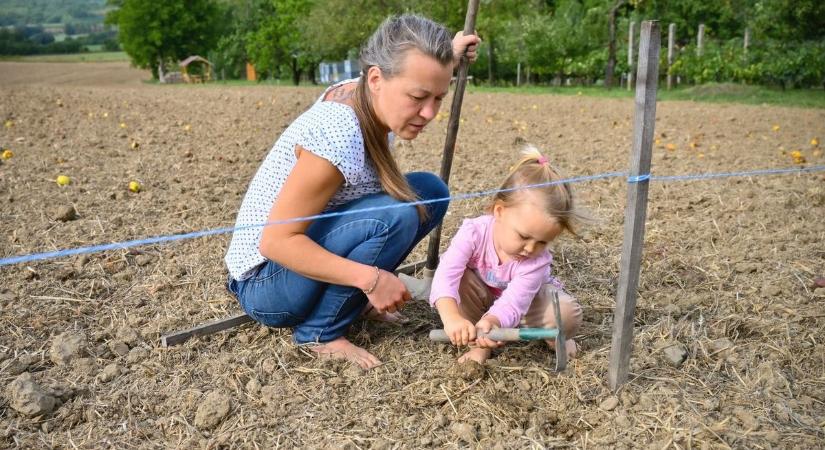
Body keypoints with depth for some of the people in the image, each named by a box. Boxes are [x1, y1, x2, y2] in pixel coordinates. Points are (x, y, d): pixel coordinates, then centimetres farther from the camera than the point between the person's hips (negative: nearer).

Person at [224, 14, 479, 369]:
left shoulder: (368, 96, -8)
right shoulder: (338, 136, -33)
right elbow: (275, 242, -30)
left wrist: (444, 56, 22)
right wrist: (368, 278, -34)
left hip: (309, 251, 8)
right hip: (267, 280, -8)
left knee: (430, 192, 1)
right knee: (394, 215, -29)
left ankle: (348, 295, 8)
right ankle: (320, 333, -11)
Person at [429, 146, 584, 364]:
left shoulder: (538, 260, -32)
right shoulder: (474, 232, -34)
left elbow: (511, 304, -43)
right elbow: (446, 274, -45)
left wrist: (491, 321, -67)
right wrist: (451, 317, -64)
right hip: (482, 297, 1)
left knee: (567, 314, -30)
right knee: (459, 282, -34)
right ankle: (482, 343, -17)